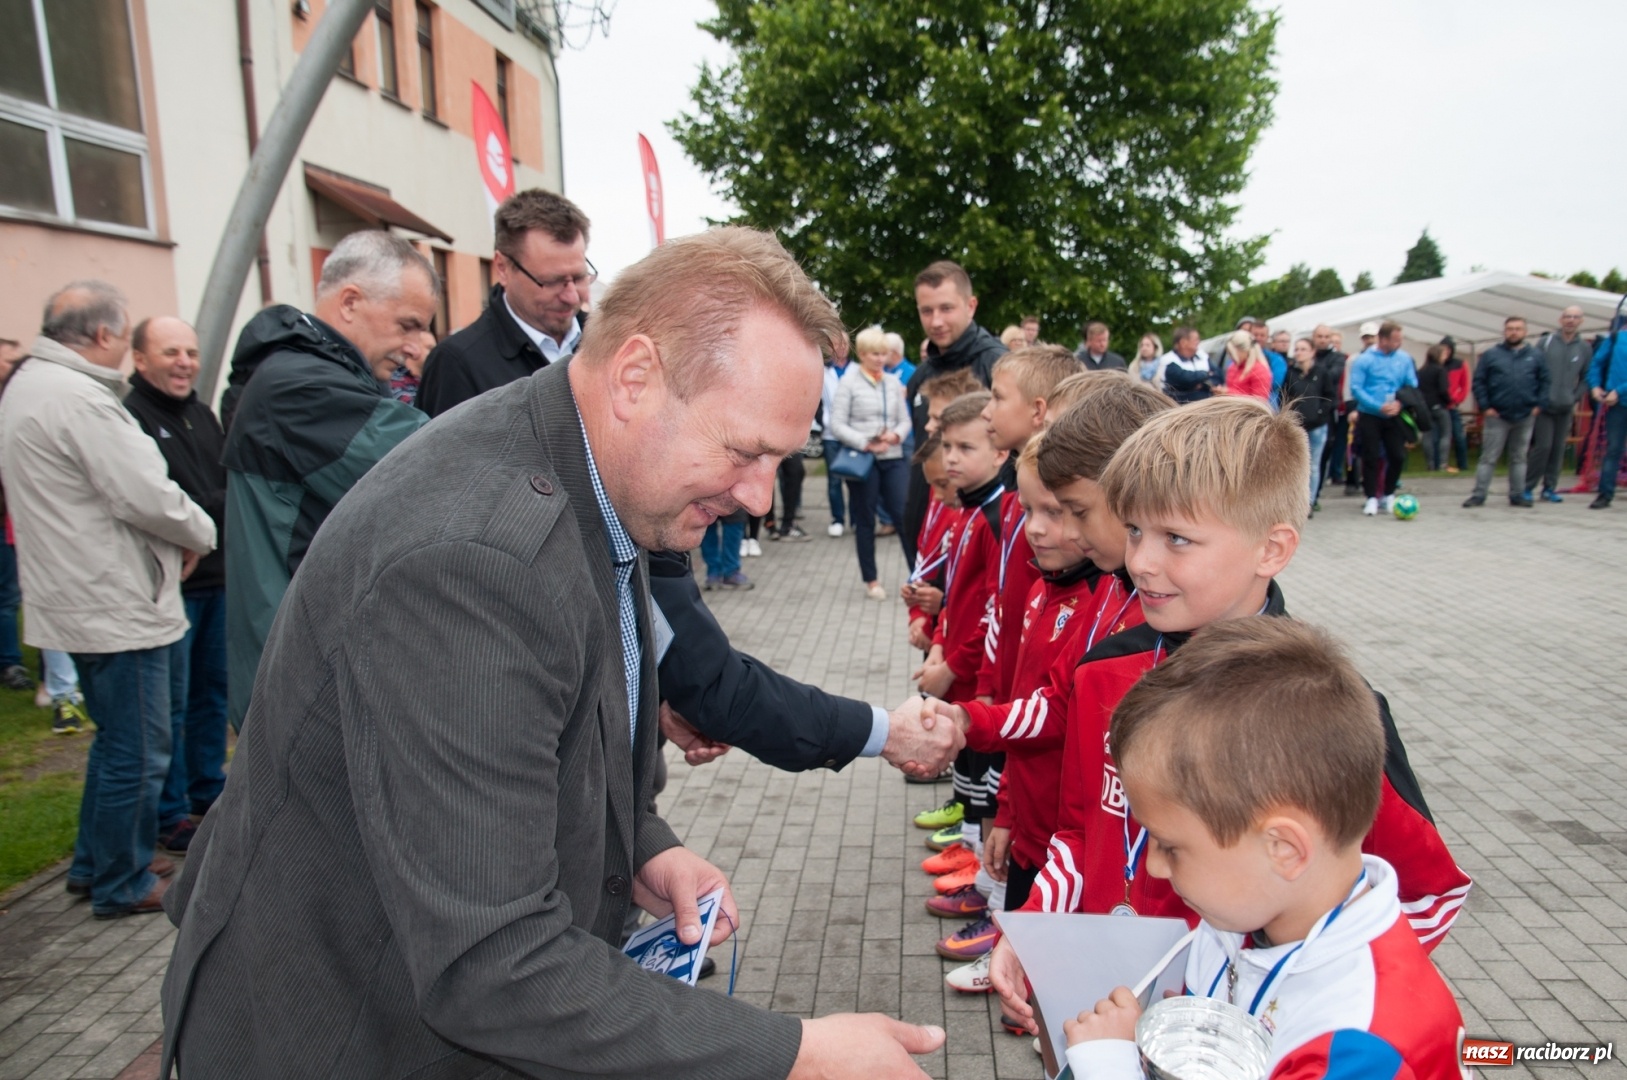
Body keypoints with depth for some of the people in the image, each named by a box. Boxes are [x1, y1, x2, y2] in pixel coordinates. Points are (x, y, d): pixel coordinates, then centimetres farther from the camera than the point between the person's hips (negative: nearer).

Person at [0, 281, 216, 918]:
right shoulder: (77, 398, -21)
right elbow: (146, 496, -24)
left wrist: (182, 531, 5)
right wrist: (201, 533, -5)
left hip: (82, 599, 11)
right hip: (116, 606, -11)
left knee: (117, 741, 24)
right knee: (137, 755, 3)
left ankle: (94, 865, 36)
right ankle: (123, 886, 17)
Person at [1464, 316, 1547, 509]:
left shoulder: (1535, 356, 7)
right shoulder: (1491, 354, 1)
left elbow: (1544, 382, 8)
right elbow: (1479, 382, -1)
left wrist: (1539, 405, -3)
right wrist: (1485, 407, -8)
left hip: (1525, 417, 2)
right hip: (1497, 416, -2)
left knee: (1519, 458, 11)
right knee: (1489, 457, -2)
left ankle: (1517, 495, 18)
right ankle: (1478, 495, 0)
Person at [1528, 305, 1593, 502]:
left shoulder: (1585, 348, 6)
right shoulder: (1545, 342, 0)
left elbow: (1586, 378, 10)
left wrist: (1576, 398, -1)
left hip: (1566, 407, 3)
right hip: (1544, 405, -3)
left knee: (1558, 449, 5)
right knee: (1543, 446, -10)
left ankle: (1550, 489, 13)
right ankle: (1526, 486, 1)